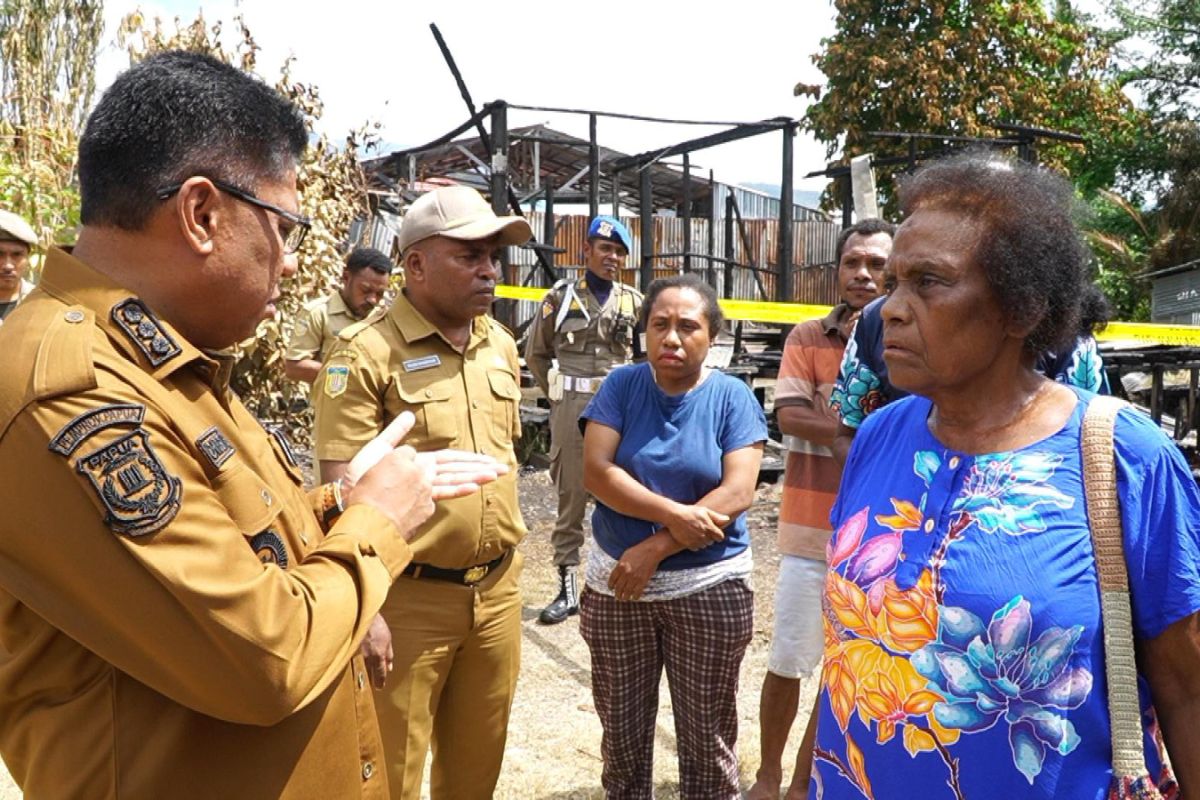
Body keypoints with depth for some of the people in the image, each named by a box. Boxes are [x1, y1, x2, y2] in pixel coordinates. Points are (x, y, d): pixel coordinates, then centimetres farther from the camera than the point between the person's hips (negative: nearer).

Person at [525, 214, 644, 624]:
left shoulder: (635, 302, 8)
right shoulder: (561, 297, 5)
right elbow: (535, 353, 13)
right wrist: (558, 391, 8)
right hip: (571, 410, -1)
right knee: (570, 499, 5)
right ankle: (567, 588, 14)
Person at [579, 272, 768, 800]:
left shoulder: (733, 397, -4)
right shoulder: (621, 385, -2)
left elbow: (737, 492, -14)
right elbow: (596, 471, -12)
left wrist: (656, 547, -19)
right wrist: (674, 513, -22)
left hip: (709, 589, -1)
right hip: (616, 584, 2)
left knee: (707, 739, 11)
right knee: (622, 734, 15)